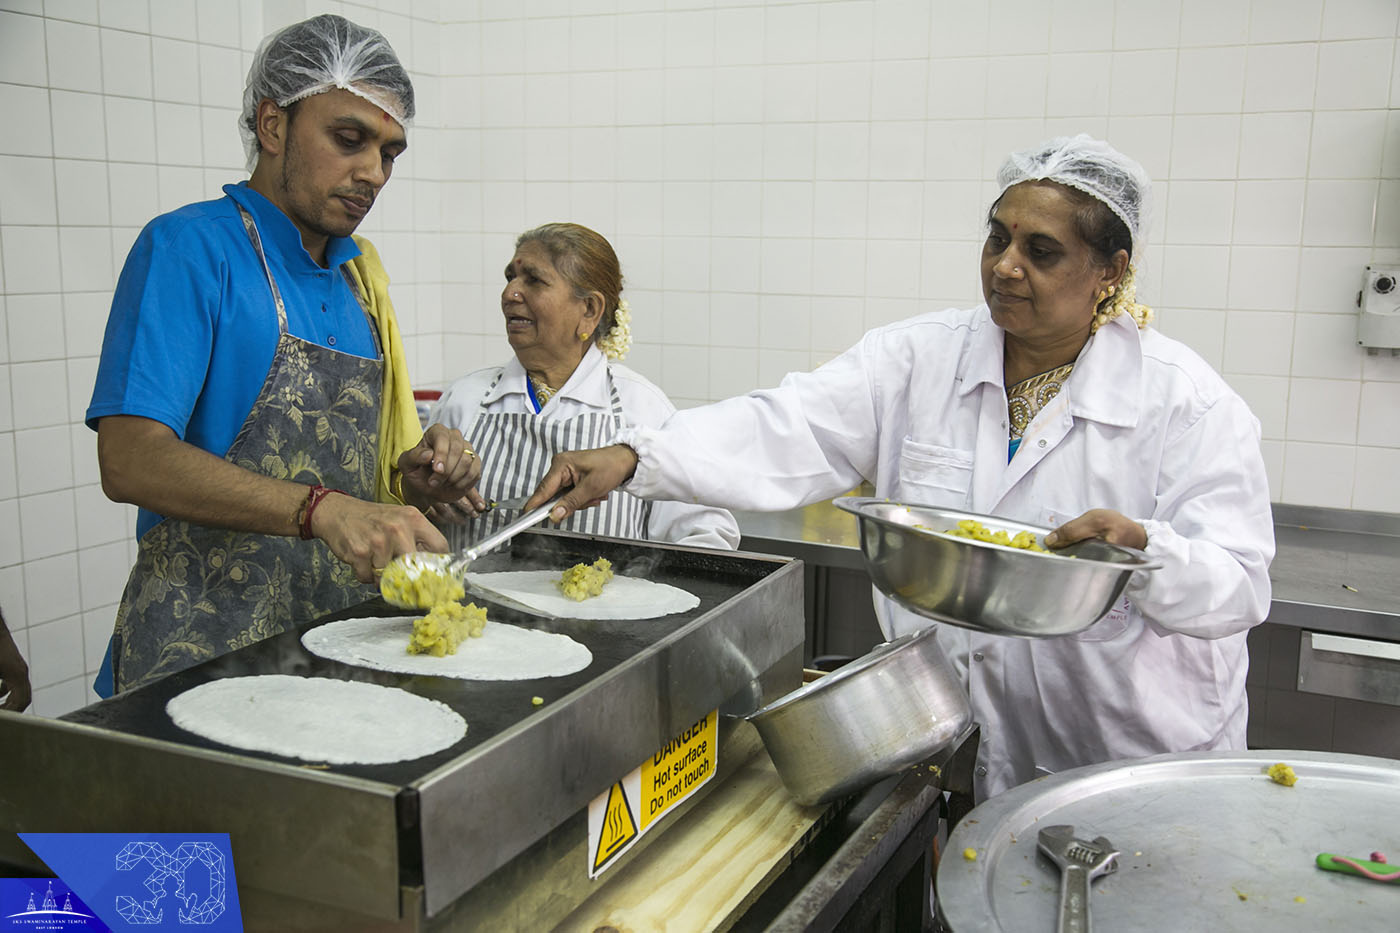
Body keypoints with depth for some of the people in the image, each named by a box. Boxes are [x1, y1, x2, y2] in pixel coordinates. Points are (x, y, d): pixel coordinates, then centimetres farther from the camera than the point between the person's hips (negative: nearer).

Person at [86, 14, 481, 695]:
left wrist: (414, 478, -2)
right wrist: (322, 509, -31)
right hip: (203, 652, -6)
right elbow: (129, 459, -20)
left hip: (338, 639, 6)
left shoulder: (359, 276, 13)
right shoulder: (191, 248, -8)